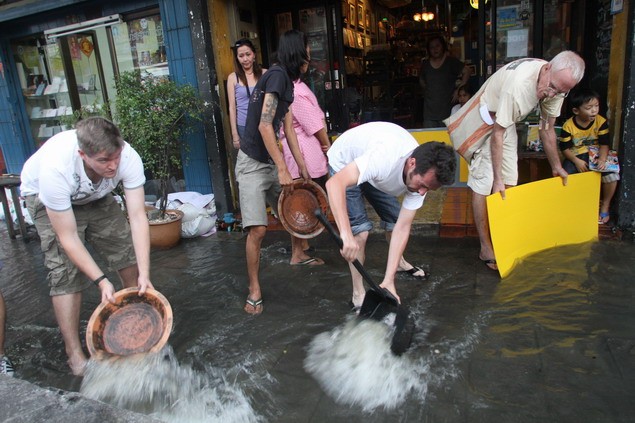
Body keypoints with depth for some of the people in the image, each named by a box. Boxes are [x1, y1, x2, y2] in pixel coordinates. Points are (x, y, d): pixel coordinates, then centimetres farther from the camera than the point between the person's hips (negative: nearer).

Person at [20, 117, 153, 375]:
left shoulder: (128, 158, -35)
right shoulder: (55, 168, -42)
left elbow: (138, 217, -33)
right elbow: (68, 238, -33)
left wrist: (144, 274, -38)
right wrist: (101, 280, -36)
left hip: (95, 195, 4)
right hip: (44, 196, -3)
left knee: (127, 250, -3)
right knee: (66, 271, -13)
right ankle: (74, 354, 0)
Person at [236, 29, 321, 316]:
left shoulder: (286, 81, 14)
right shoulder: (277, 75, -14)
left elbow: (288, 129, 16)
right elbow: (264, 126, -22)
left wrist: (301, 166, 17)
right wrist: (282, 169, -21)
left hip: (270, 161, 10)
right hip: (253, 163, -10)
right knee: (257, 228, -14)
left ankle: (298, 255, 43)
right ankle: (254, 289, 1)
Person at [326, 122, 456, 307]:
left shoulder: (422, 174, -22)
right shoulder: (385, 157, -44)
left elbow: (402, 228, -21)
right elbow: (334, 183, -53)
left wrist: (388, 281, -26)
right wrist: (346, 234, -63)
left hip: (373, 173, 6)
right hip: (345, 165, -6)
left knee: (395, 219, 7)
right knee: (360, 229, -17)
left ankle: (399, 262, 39)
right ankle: (358, 294, -2)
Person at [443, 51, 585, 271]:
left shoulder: (557, 83, -11)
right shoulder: (518, 82, -36)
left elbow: (547, 129, 3)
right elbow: (497, 134, -30)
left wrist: (556, 166, 10)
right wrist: (498, 178, -27)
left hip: (508, 123, 8)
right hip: (484, 122, -7)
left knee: (509, 183, 4)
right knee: (483, 185, -12)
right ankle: (486, 249, -4)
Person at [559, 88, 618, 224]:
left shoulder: (601, 122, -9)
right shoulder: (568, 126, -14)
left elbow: (604, 144, -8)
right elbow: (564, 148, -9)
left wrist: (602, 159, -27)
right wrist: (576, 161, -23)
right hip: (575, 157, -1)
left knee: (612, 174, -24)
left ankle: (605, 206, 1)